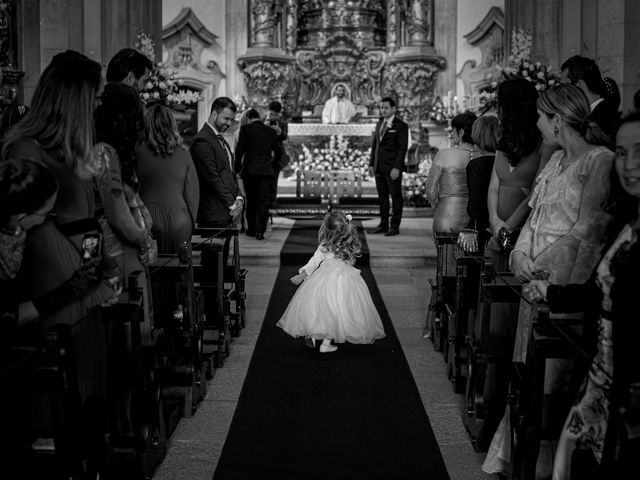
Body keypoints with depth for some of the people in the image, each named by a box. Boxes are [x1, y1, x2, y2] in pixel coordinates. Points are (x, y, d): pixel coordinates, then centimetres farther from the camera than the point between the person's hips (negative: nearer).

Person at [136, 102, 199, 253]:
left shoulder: (138, 151, -4)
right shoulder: (183, 154, 3)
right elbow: (193, 194, 6)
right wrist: (190, 224, 15)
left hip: (147, 219, -2)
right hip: (179, 221, 2)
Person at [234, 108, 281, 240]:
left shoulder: (246, 129, -1)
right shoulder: (271, 131, 9)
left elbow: (240, 150, -4)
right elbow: (279, 150, 10)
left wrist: (237, 169, 3)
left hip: (250, 170, -1)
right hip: (267, 170, 1)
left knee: (251, 201, 10)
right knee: (264, 201, 2)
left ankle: (251, 230, 16)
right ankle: (260, 231, -4)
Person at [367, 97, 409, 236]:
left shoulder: (401, 126, -5)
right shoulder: (379, 124, 16)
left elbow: (403, 148, -10)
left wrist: (397, 168, -16)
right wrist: (371, 164, 12)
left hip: (392, 169, -7)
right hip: (379, 168, 7)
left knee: (396, 197, 0)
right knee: (382, 197, 10)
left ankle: (394, 227, 4)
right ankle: (383, 225, 17)